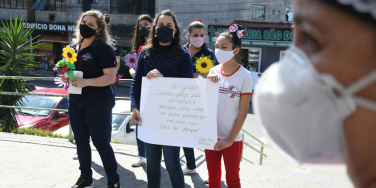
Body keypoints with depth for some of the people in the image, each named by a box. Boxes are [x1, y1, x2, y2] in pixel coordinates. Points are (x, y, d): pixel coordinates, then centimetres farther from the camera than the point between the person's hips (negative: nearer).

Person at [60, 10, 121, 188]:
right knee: (81, 141, 13)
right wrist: (65, 77, -2)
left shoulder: (103, 48, -13)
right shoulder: (73, 47, 9)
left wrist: (86, 82, -28)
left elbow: (110, 77, -19)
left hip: (98, 103, -7)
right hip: (75, 101, 7)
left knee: (100, 141, -2)